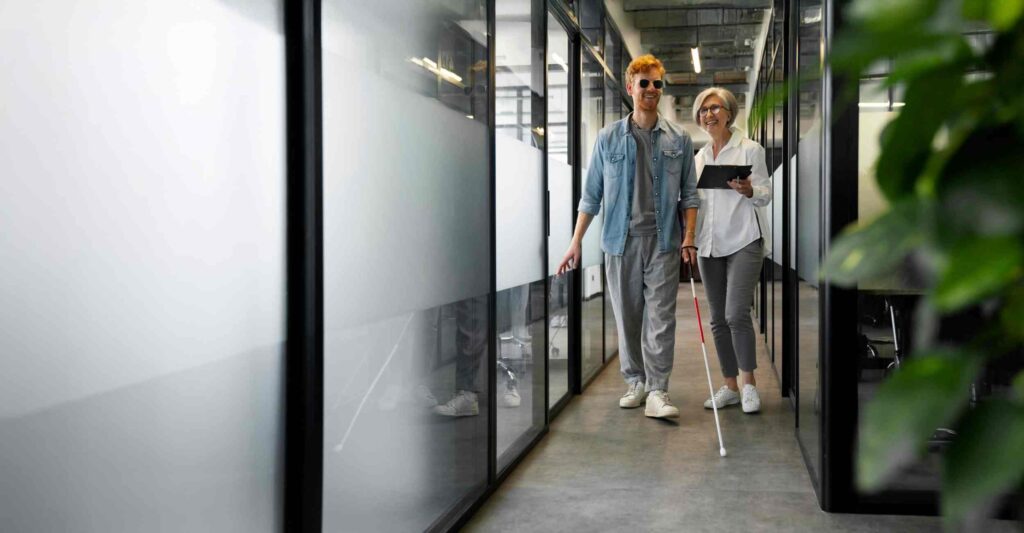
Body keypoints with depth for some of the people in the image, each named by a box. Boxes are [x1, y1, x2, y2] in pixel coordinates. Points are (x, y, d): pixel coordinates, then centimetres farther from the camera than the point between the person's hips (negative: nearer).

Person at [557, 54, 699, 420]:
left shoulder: (679, 140, 6)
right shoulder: (608, 138, 6)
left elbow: (689, 193, 8)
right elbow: (591, 195, 7)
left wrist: (688, 238, -4)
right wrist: (575, 243, 2)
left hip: (663, 239, -1)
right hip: (621, 239, 1)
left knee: (661, 316, -6)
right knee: (626, 315, 8)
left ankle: (657, 390, -5)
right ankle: (635, 382, 21)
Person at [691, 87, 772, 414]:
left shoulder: (750, 149, 0)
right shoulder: (699, 157, 15)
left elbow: (765, 195, -2)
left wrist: (748, 190, -22)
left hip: (743, 241, -6)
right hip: (709, 244, 6)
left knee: (736, 314, -16)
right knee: (718, 319, 7)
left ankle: (749, 384, -1)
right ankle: (730, 387, 16)